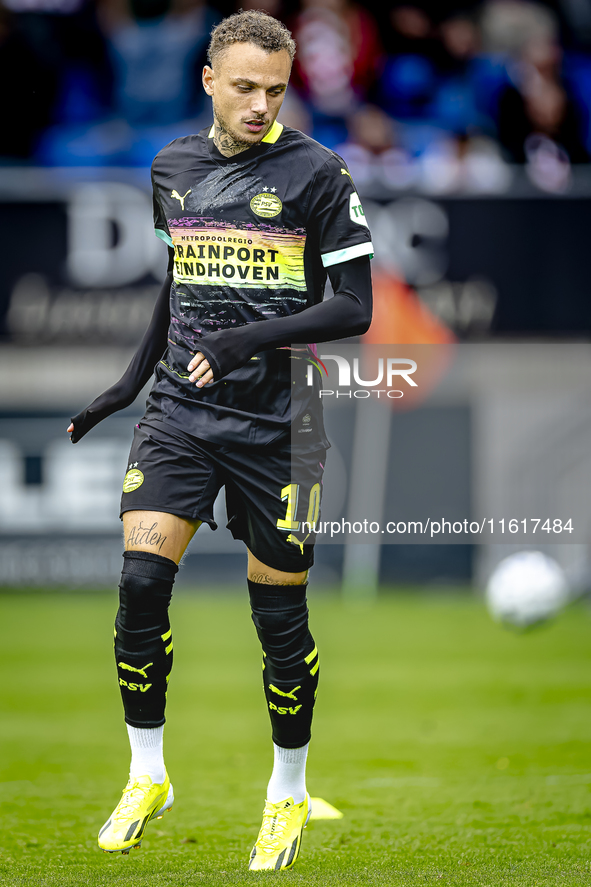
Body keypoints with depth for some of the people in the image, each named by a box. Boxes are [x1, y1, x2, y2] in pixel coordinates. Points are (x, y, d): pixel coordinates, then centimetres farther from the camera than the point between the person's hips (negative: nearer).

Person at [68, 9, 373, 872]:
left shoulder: (317, 172, -7)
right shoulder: (172, 167, 8)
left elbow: (354, 307, -10)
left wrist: (251, 339, -22)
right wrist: (132, 380, 19)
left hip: (275, 423, -3)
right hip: (181, 408, 3)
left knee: (280, 616, 2)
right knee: (141, 581, -11)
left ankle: (288, 794, 22)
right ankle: (147, 777, 7)